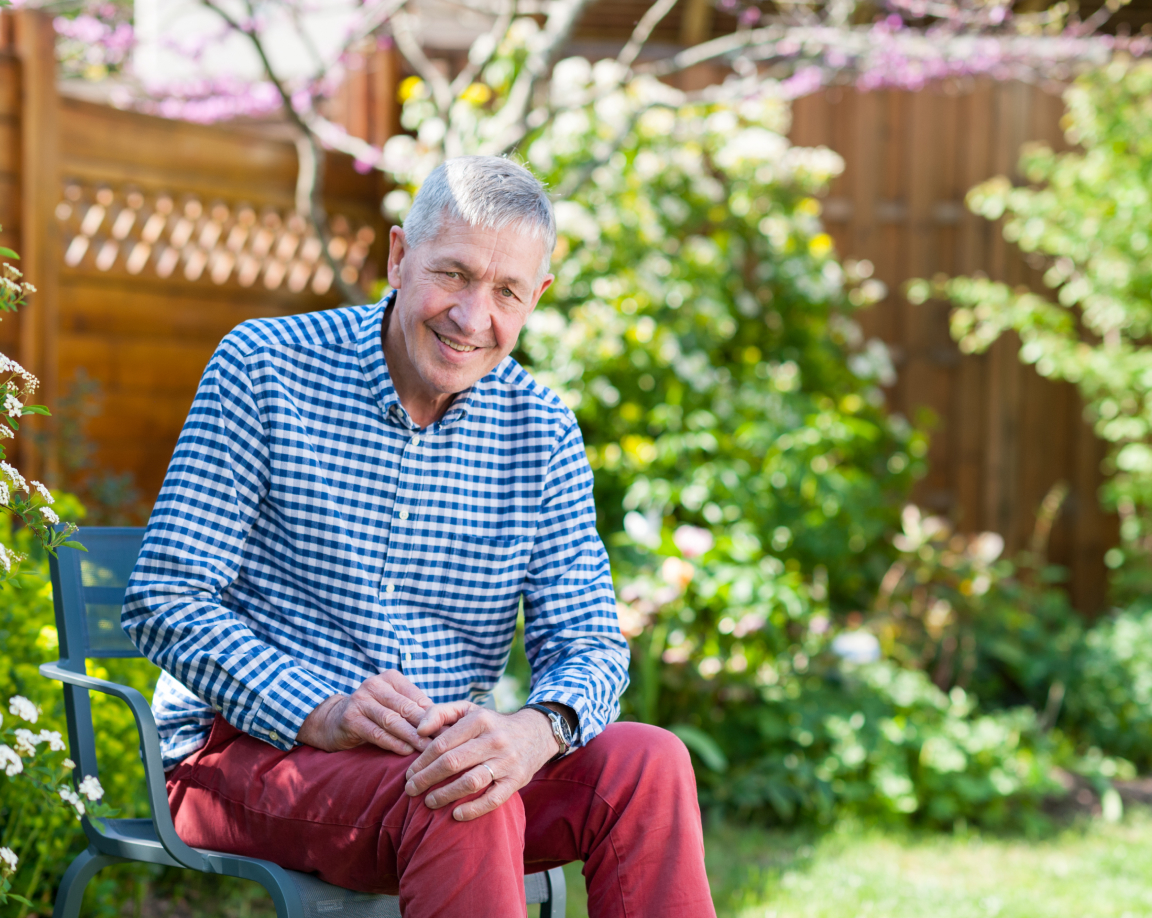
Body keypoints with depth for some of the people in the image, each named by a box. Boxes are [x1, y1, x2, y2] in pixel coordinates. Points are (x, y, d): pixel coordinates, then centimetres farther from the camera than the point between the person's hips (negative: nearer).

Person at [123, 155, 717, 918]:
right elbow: (165, 603, -10)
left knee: (648, 762, -23)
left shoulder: (543, 431, 5)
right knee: (460, 805, -35)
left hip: (446, 752, 4)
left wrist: (537, 730, -27)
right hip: (245, 752, -4)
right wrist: (319, 714, -26)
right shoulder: (265, 368, -6)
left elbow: (587, 645, -1)